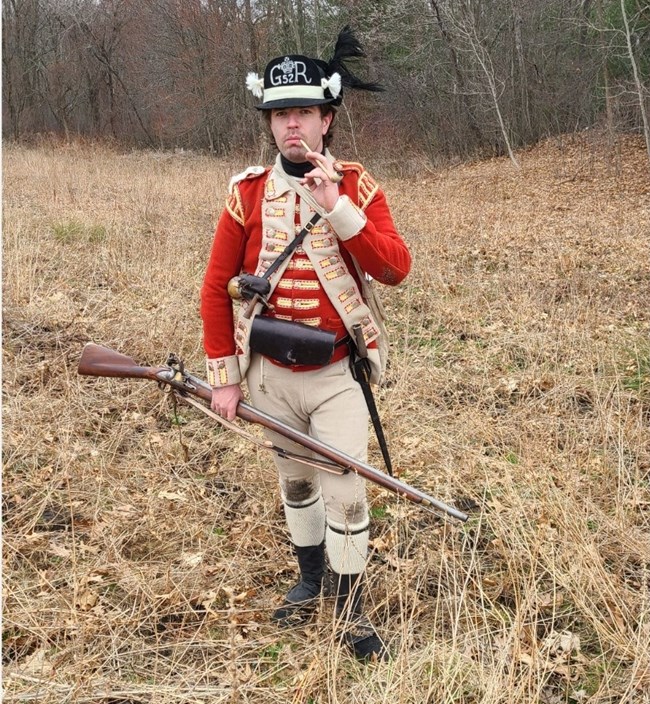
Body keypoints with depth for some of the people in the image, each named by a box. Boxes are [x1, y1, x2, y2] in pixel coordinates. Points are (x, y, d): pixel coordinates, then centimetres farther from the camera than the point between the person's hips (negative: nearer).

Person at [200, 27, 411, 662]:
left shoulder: (356, 187, -6)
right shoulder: (248, 192, -4)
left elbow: (396, 269, -18)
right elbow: (216, 287, -1)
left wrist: (335, 208, -28)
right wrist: (223, 376, -3)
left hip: (336, 375, -2)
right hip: (271, 375, 2)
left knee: (343, 494, 0)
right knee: (295, 483, 19)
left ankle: (350, 609, 20)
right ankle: (310, 582, 41)